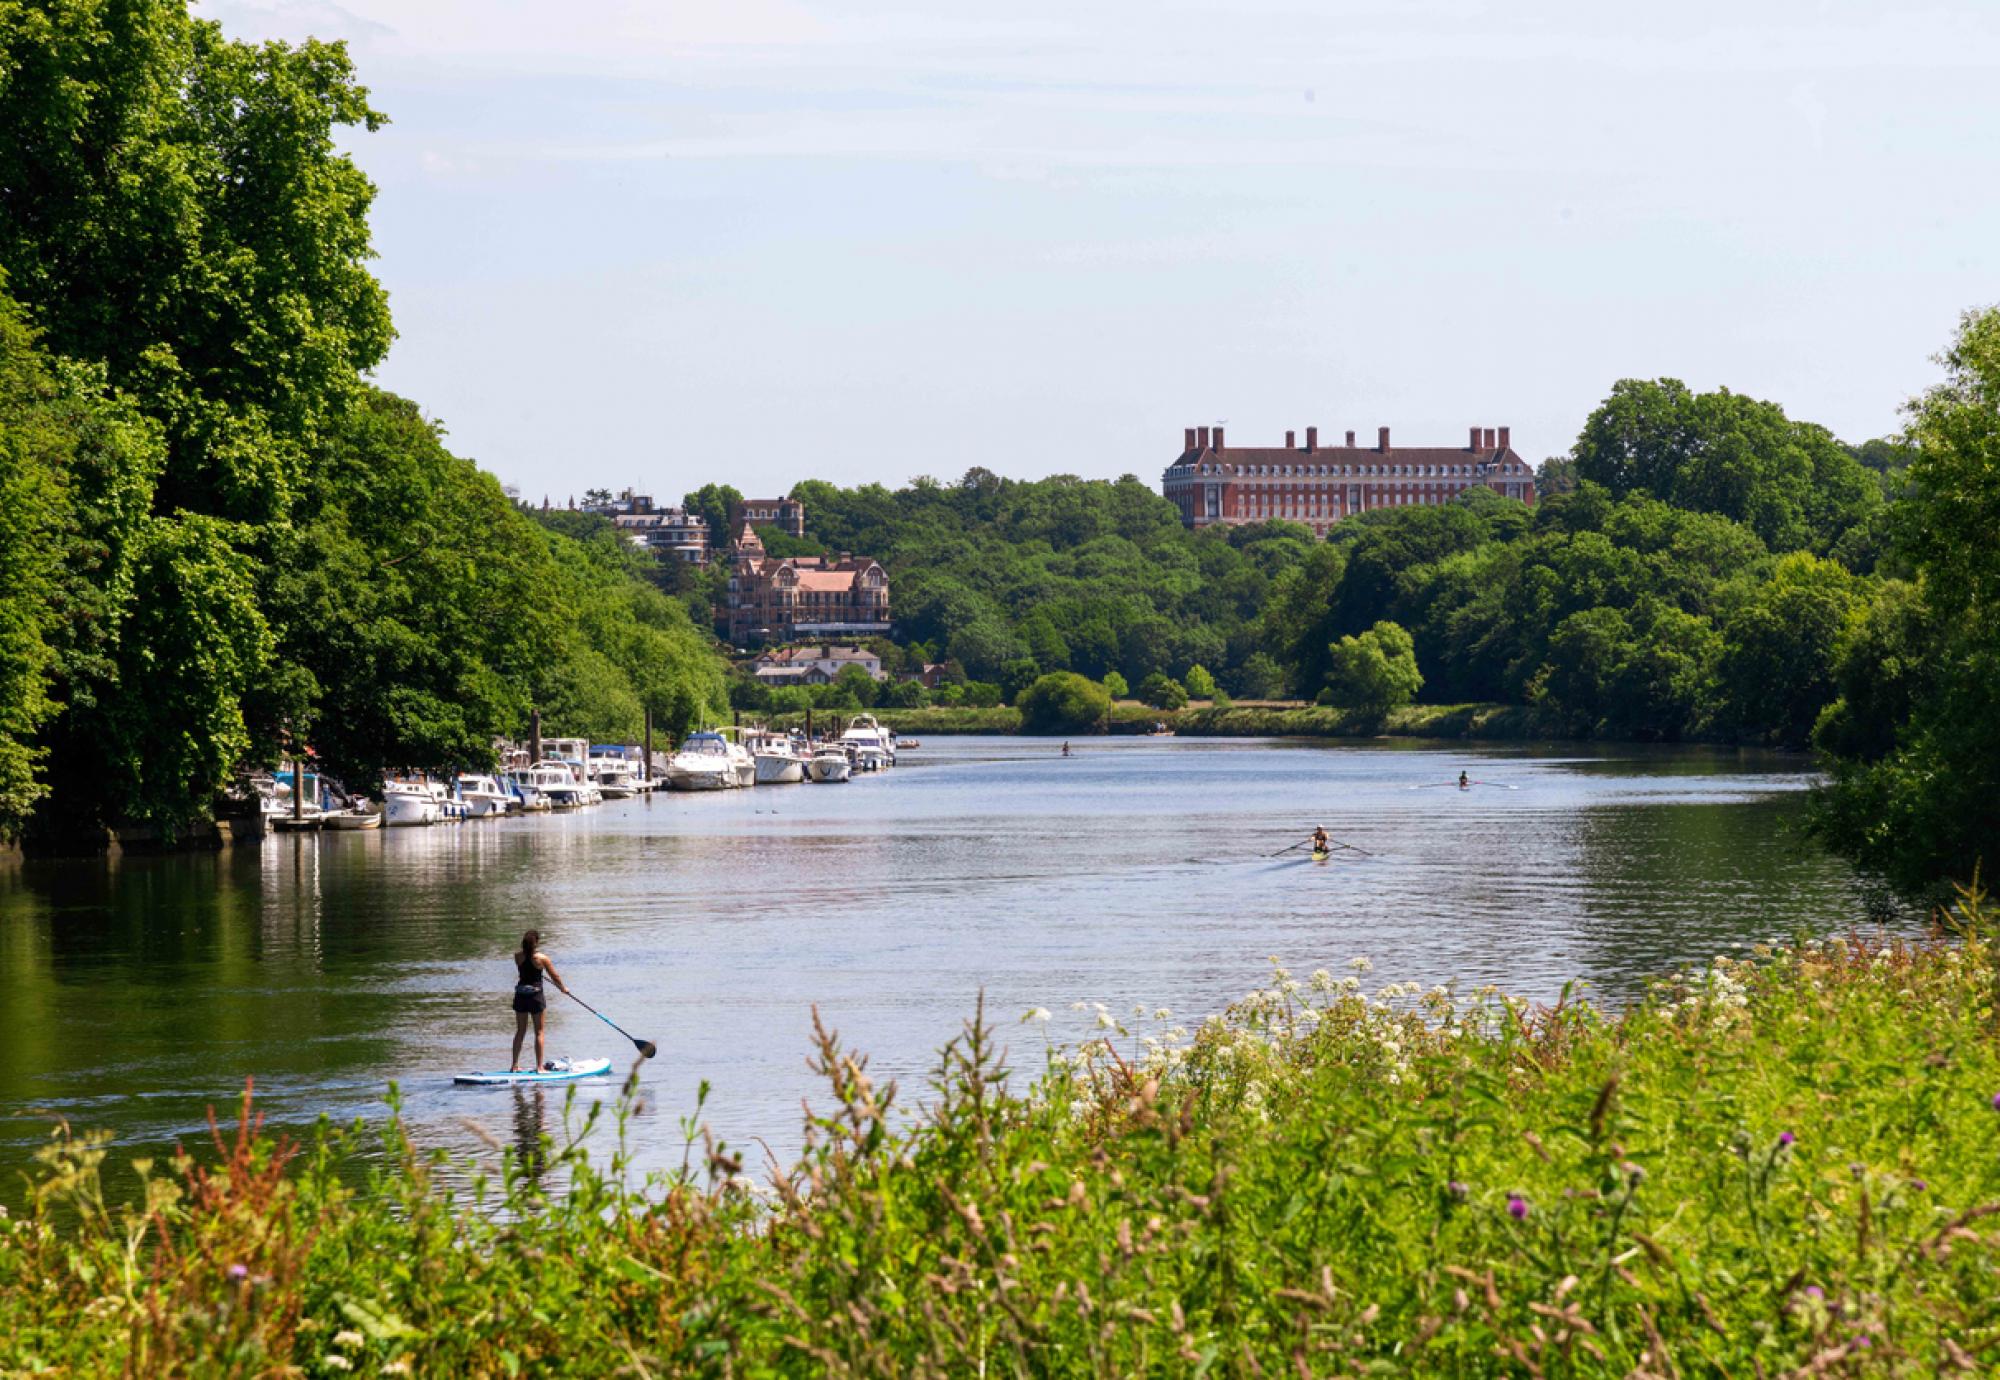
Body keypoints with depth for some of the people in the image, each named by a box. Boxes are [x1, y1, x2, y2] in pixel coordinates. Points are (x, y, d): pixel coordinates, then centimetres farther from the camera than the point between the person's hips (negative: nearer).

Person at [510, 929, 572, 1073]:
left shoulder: (518, 956, -4)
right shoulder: (541, 958, -12)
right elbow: (555, 977, -3)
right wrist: (563, 988, 15)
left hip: (520, 996, 4)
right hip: (536, 996, -4)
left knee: (520, 1031, 13)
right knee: (539, 1032, 5)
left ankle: (514, 1066, 15)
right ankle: (539, 1066, 4)